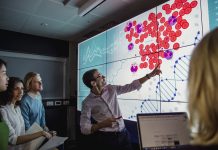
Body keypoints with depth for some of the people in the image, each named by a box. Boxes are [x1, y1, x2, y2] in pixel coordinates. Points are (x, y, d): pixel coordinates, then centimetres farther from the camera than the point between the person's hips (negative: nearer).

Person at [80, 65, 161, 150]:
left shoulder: (111, 89, 0)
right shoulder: (88, 102, -12)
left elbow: (131, 86, 4)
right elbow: (84, 128, -12)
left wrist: (150, 75, 3)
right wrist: (102, 124, -26)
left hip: (123, 134, 4)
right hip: (106, 138, -4)